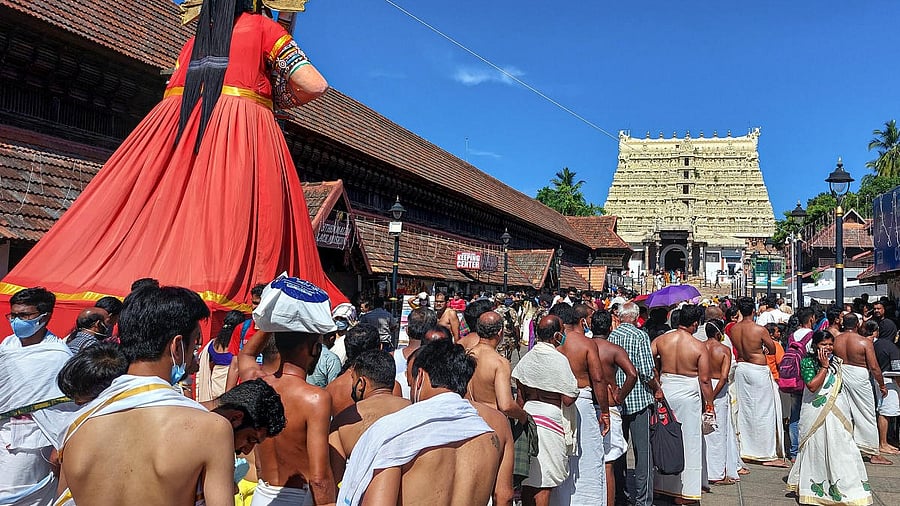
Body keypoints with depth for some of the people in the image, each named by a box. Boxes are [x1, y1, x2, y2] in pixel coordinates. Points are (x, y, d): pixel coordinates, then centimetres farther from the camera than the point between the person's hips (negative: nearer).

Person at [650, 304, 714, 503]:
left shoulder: (660, 340, -4)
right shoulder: (699, 347, -12)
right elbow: (705, 380, -9)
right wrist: (710, 404, 0)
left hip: (664, 390, 3)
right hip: (689, 394, -3)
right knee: (689, 440, 7)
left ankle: (663, 484, 25)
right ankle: (688, 488, 13)